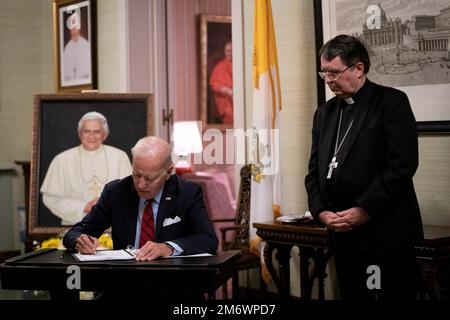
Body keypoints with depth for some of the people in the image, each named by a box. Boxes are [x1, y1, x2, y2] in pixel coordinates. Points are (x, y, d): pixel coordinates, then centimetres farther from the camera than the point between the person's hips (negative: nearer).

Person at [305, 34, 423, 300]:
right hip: (342, 233, 6)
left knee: (391, 294, -5)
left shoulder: (392, 102, -3)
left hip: (386, 232, -6)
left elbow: (402, 164, -12)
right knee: (351, 295, 7)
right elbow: (315, 170, 15)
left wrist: (364, 211, -15)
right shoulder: (325, 112, 17)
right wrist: (321, 211, -2)